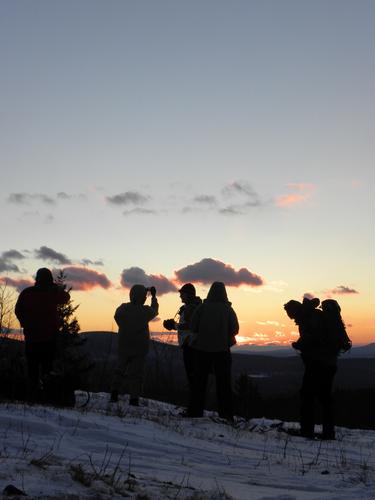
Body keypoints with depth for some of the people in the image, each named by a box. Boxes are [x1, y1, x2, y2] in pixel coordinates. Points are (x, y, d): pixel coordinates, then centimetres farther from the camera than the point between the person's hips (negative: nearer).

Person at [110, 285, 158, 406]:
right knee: (136, 373, 3)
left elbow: (117, 317, 10)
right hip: (140, 348, -2)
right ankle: (134, 399, 1)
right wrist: (154, 296, 25)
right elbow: (155, 310, 10)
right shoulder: (145, 311, -11)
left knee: (120, 370, 17)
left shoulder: (122, 308, -8)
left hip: (123, 346, 2)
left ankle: (114, 393, 9)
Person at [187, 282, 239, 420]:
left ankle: (195, 411, 9)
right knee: (224, 383, 7)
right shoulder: (228, 309, -5)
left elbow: (193, 327, -7)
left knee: (199, 381, 9)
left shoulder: (202, 307, -6)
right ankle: (226, 415, 6)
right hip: (222, 350, 0)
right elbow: (235, 329, -5)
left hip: (202, 348, 0)